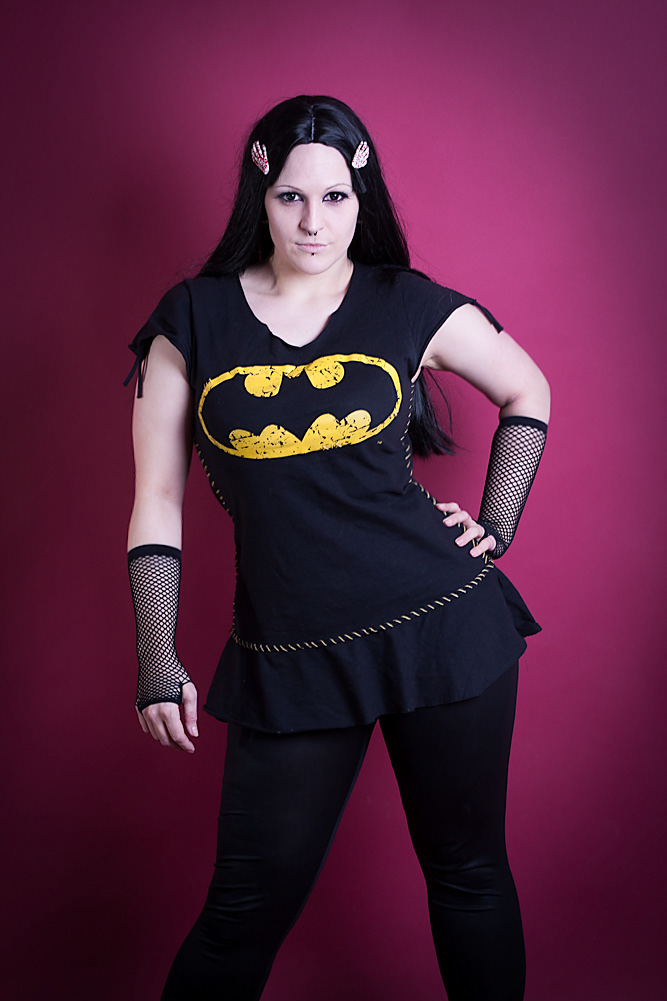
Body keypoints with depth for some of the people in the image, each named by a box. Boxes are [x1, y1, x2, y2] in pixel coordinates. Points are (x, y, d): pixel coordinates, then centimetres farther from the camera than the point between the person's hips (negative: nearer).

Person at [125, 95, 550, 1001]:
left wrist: (499, 527, 8)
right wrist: (159, 663, -2)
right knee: (248, 908, 5)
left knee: (469, 870, 14)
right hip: (288, 656, 0)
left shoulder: (407, 306, 1)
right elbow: (159, 500, 2)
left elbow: (528, 391, 17)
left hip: (444, 622, 1)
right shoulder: (195, 318, 1)